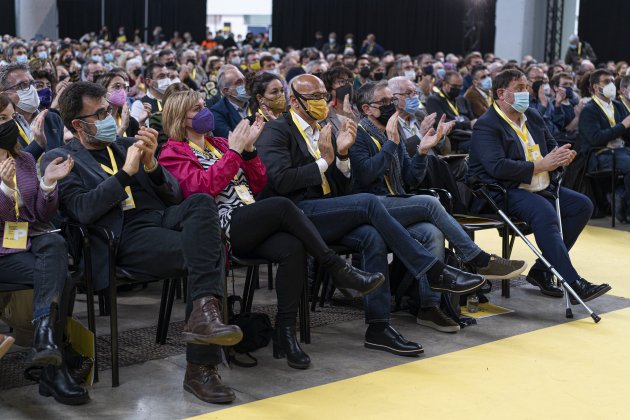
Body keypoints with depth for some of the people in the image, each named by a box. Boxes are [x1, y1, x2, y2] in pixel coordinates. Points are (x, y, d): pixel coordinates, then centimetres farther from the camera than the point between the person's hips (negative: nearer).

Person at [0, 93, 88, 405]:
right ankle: (52, 367, -26)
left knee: (55, 244, -32)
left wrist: (49, 183, -7)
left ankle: (45, 338, -40)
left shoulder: (25, 160, 14)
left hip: (32, 241, 4)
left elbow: (42, 217, 10)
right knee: (59, 279, -28)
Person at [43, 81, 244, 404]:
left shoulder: (126, 145, 27)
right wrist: (126, 172, -9)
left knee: (201, 202, -30)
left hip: (162, 217, 5)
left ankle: (204, 313, -39)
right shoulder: (60, 159, 11)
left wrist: (151, 164, 1)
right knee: (207, 251, -30)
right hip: (126, 236, -5)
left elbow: (174, 195, 20)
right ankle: (200, 367, -30)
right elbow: (83, 210, -8)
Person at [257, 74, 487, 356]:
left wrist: (342, 154, 0)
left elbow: (342, 189, 17)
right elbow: (281, 180, -14)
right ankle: (434, 272, -22)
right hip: (297, 213, -6)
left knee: (373, 237, -24)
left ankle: (378, 326, -26)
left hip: (325, 215, 7)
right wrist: (324, 161, -10)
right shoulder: (277, 131, 1)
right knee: (369, 203, -26)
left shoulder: (324, 132, 21)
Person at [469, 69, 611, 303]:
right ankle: (574, 284, -36)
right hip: (505, 193, -9)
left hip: (540, 189, 9)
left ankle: (541, 271, -1)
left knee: (583, 205, -2)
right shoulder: (487, 125, -10)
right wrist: (541, 165, -20)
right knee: (545, 212, -34)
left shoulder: (532, 117, 17)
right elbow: (497, 167, -23)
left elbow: (552, 147, 26)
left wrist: (562, 156, 0)